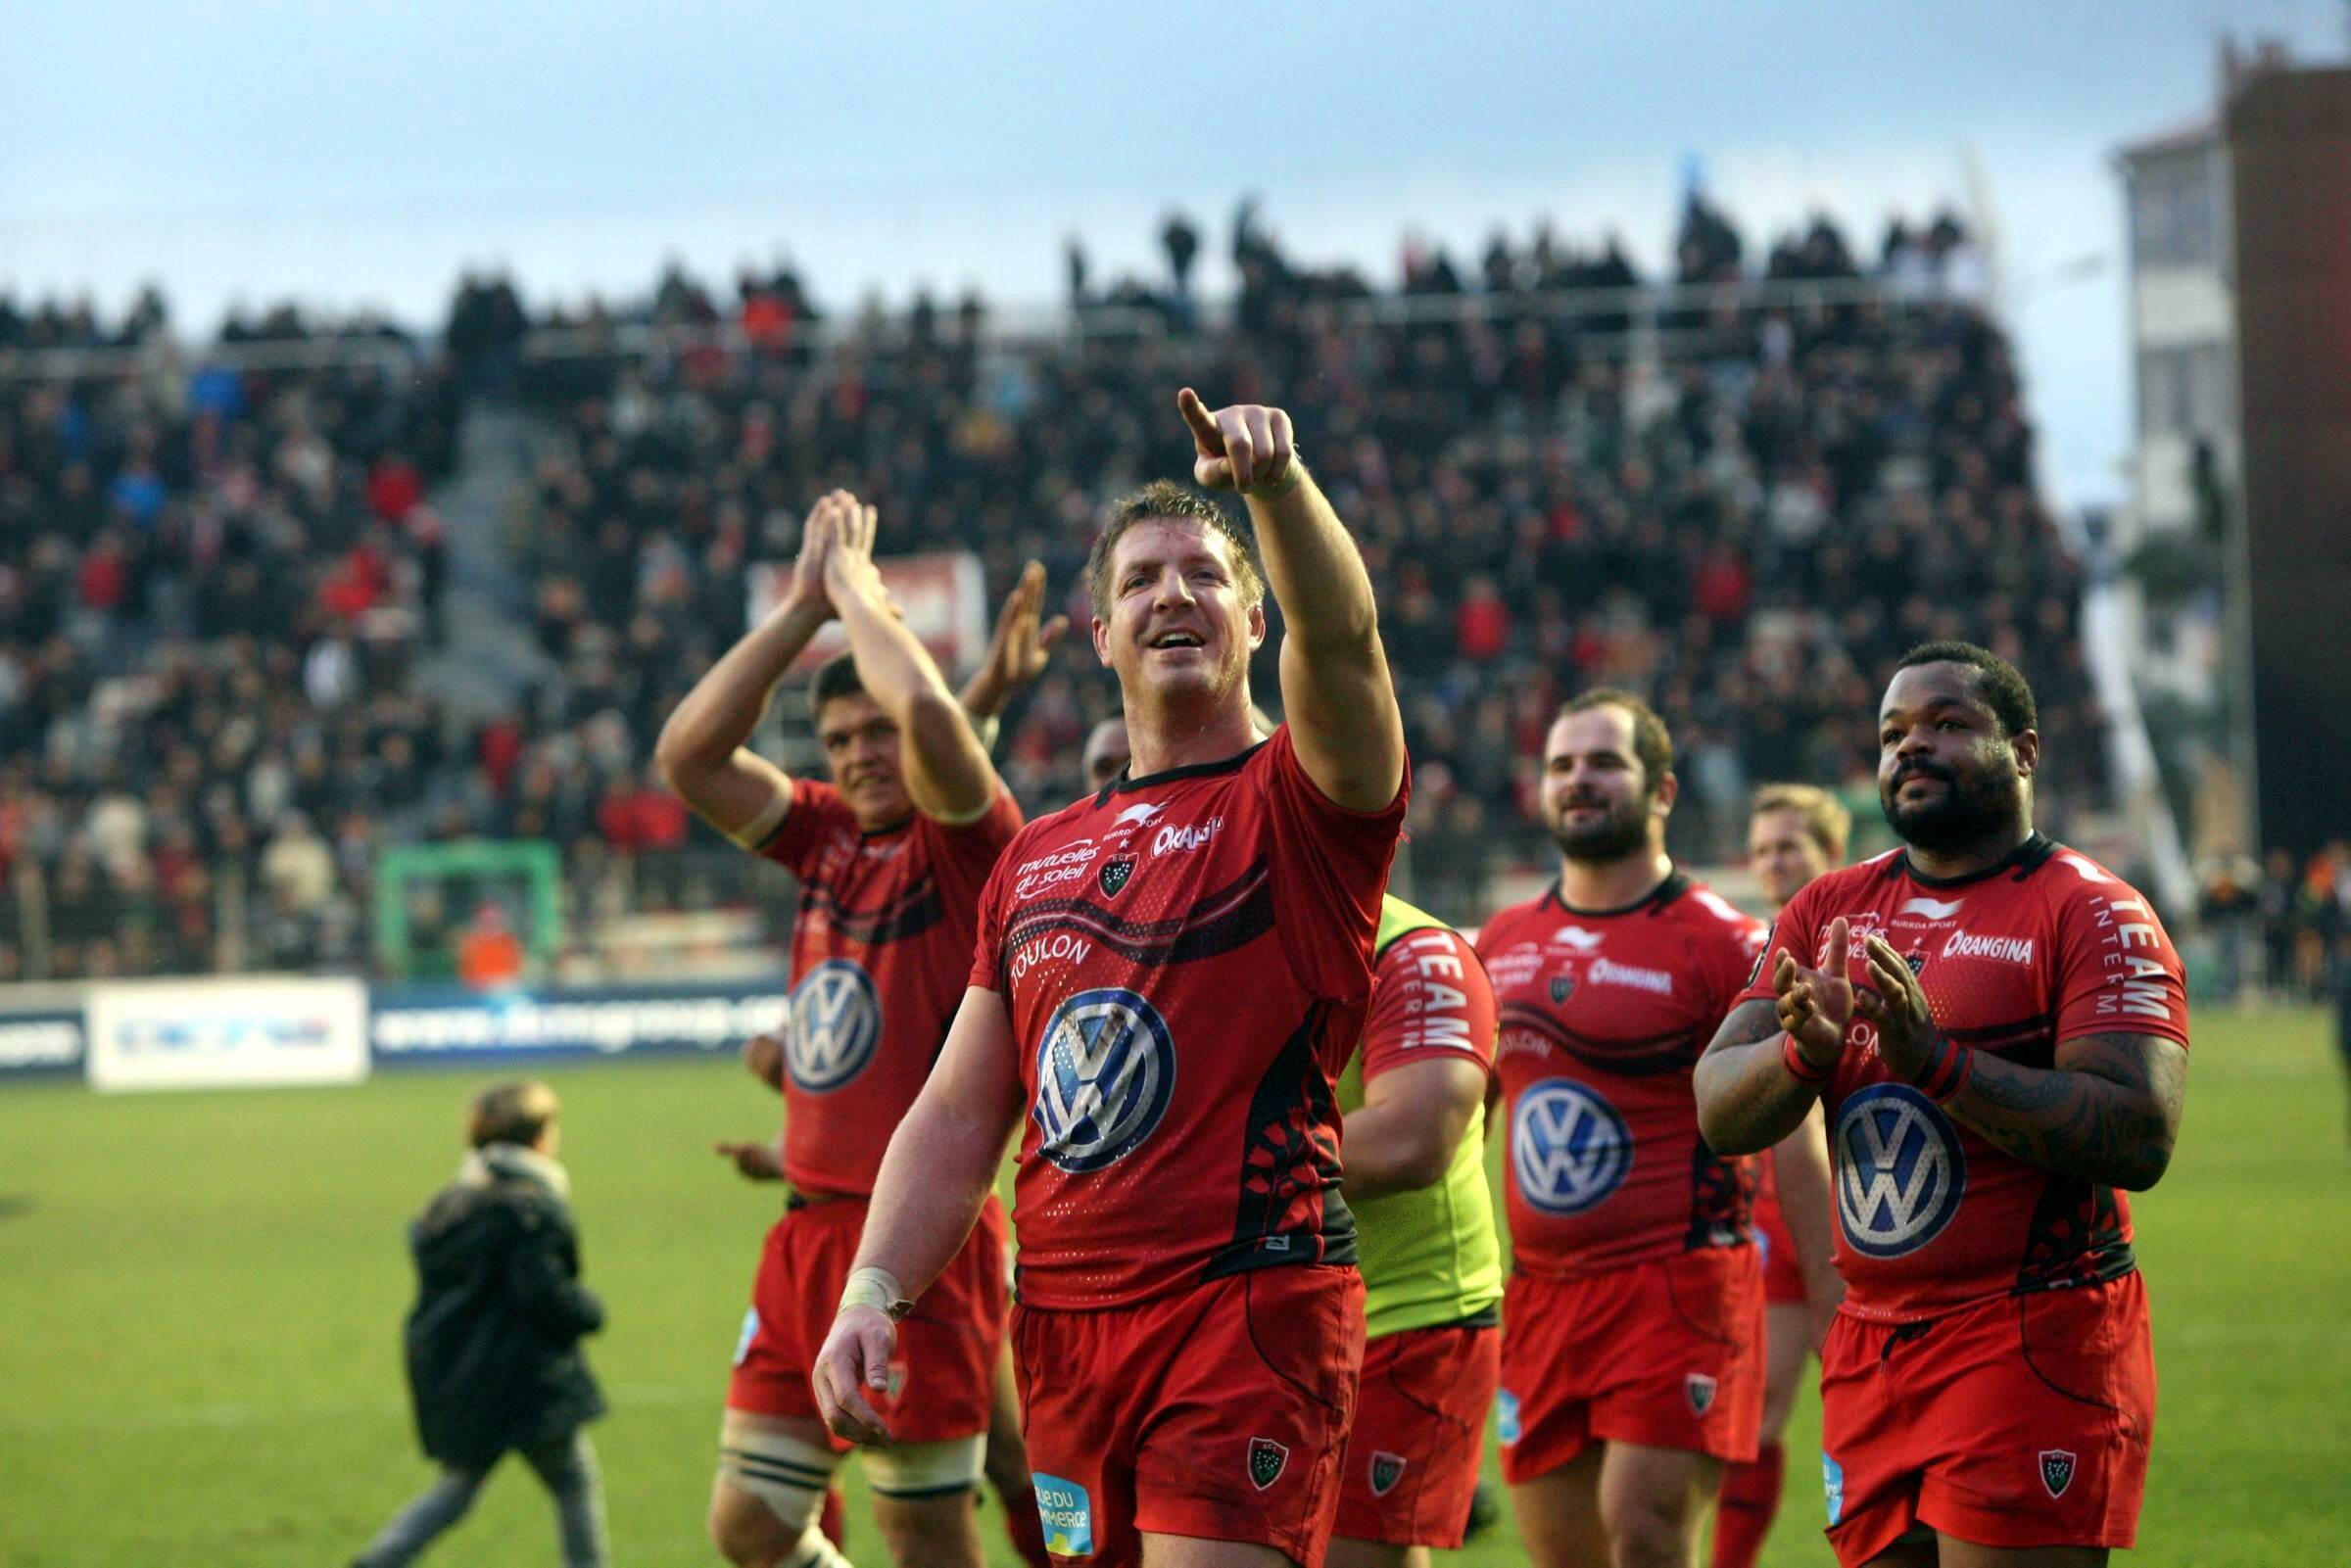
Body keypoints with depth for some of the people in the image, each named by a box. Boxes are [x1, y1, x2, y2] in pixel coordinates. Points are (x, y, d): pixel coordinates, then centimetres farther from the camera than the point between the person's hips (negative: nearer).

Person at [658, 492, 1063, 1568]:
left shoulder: (967, 842, -7)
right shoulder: (825, 835, 13)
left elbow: (928, 710, -24)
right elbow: (688, 753, 8)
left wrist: (857, 588, -7)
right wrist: (802, 605, 5)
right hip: (808, 1230, 7)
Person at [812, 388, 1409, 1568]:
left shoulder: (1297, 805, 2)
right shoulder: (1035, 860, 19)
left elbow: (1339, 634, -20)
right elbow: (957, 1119, 18)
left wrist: (1276, 481, -38)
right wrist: (871, 1296, 5)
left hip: (1249, 1303, -6)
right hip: (1064, 1324, 6)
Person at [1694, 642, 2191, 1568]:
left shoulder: (2090, 913, -5)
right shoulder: (1830, 911, 13)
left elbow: (2139, 1139, -18)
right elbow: (1719, 1114, 5)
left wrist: (1938, 1059, -25)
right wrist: (1804, 1052, -17)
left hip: (2035, 1350, -6)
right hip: (1874, 1347, 6)